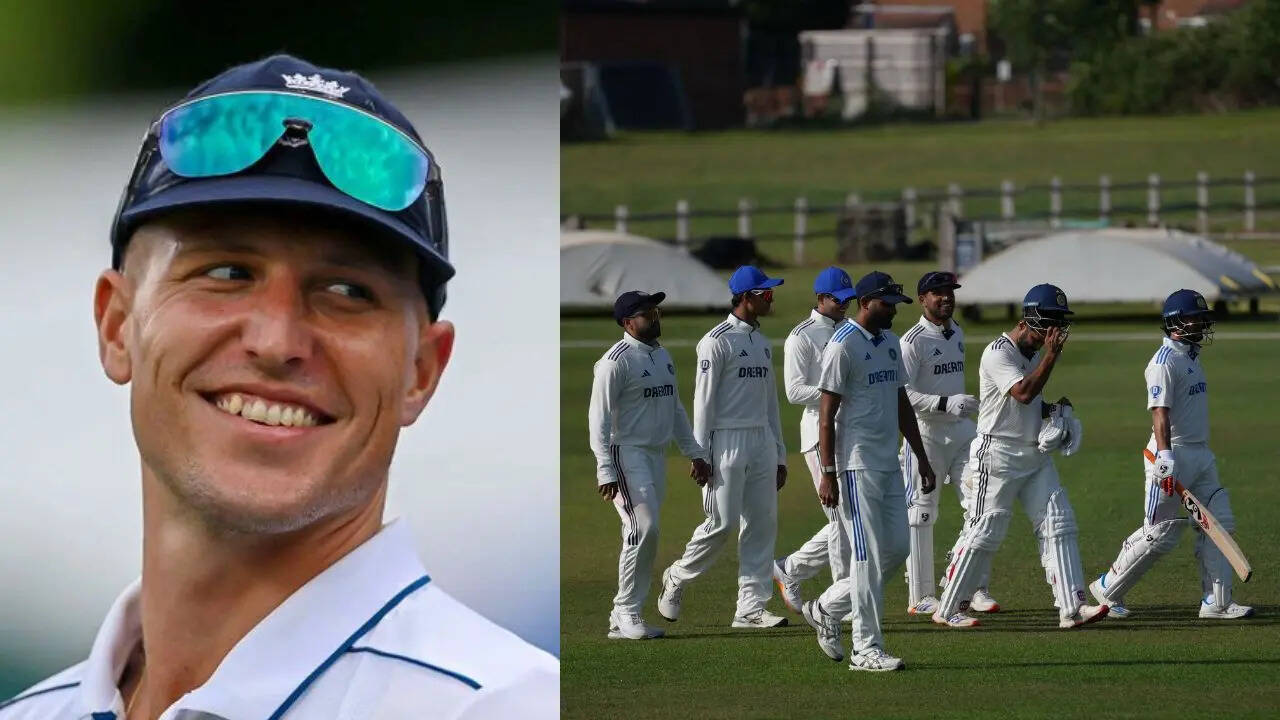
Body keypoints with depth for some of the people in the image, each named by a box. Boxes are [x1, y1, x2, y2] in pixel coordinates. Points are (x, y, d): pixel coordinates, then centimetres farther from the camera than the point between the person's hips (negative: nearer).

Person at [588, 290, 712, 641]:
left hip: (657, 454, 8)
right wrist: (605, 471, -21)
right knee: (643, 529, -17)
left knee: (645, 533, 7)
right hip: (627, 453, -8)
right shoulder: (616, 360, -11)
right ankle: (626, 614, -10)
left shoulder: (662, 356, 14)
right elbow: (599, 418, -14)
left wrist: (694, 452, 17)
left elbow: (675, 408, 23)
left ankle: (624, 617, 12)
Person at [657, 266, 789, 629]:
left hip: (761, 441, 7)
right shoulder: (717, 341, -8)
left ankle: (751, 607, 3)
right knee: (723, 522, -9)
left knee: (763, 523, 2)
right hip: (727, 442, -7)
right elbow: (703, 400, -10)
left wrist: (779, 455, 17)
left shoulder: (762, 343, 16)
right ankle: (677, 578, 14)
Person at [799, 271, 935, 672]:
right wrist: (828, 474, -18)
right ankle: (866, 649, -3)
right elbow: (827, 414, -14)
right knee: (869, 557, -7)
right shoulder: (843, 346, -12)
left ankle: (826, 609, 23)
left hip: (890, 466, 9)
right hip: (857, 466, -9)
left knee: (896, 549, 9)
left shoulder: (890, 342, 14)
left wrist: (922, 458, 18)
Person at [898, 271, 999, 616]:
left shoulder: (957, 333, 14)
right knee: (920, 513, -1)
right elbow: (901, 393, -19)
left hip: (962, 430, 7)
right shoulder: (914, 341, -11)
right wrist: (945, 403, -28)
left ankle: (975, 589, 5)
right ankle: (920, 597, 4)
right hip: (925, 432, -7)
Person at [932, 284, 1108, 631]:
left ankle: (1072, 608, -7)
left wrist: (1052, 409, 4)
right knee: (984, 534, -3)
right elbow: (1023, 394, -28)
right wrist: (1051, 355, -26)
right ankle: (947, 610, 9)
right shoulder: (998, 353, -14)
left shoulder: (1036, 353, 13)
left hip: (1035, 455, 8)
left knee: (1059, 524, -3)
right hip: (997, 456, -8)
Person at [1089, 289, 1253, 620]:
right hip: (1173, 457, -9)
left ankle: (1217, 602, 5)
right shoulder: (1165, 362, -15)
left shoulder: (1191, 356, 15)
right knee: (1160, 534, -4)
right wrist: (1165, 456, -34)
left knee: (1218, 525, 3)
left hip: (1201, 454, 9)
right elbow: (1160, 412, -24)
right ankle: (1108, 589, 10)